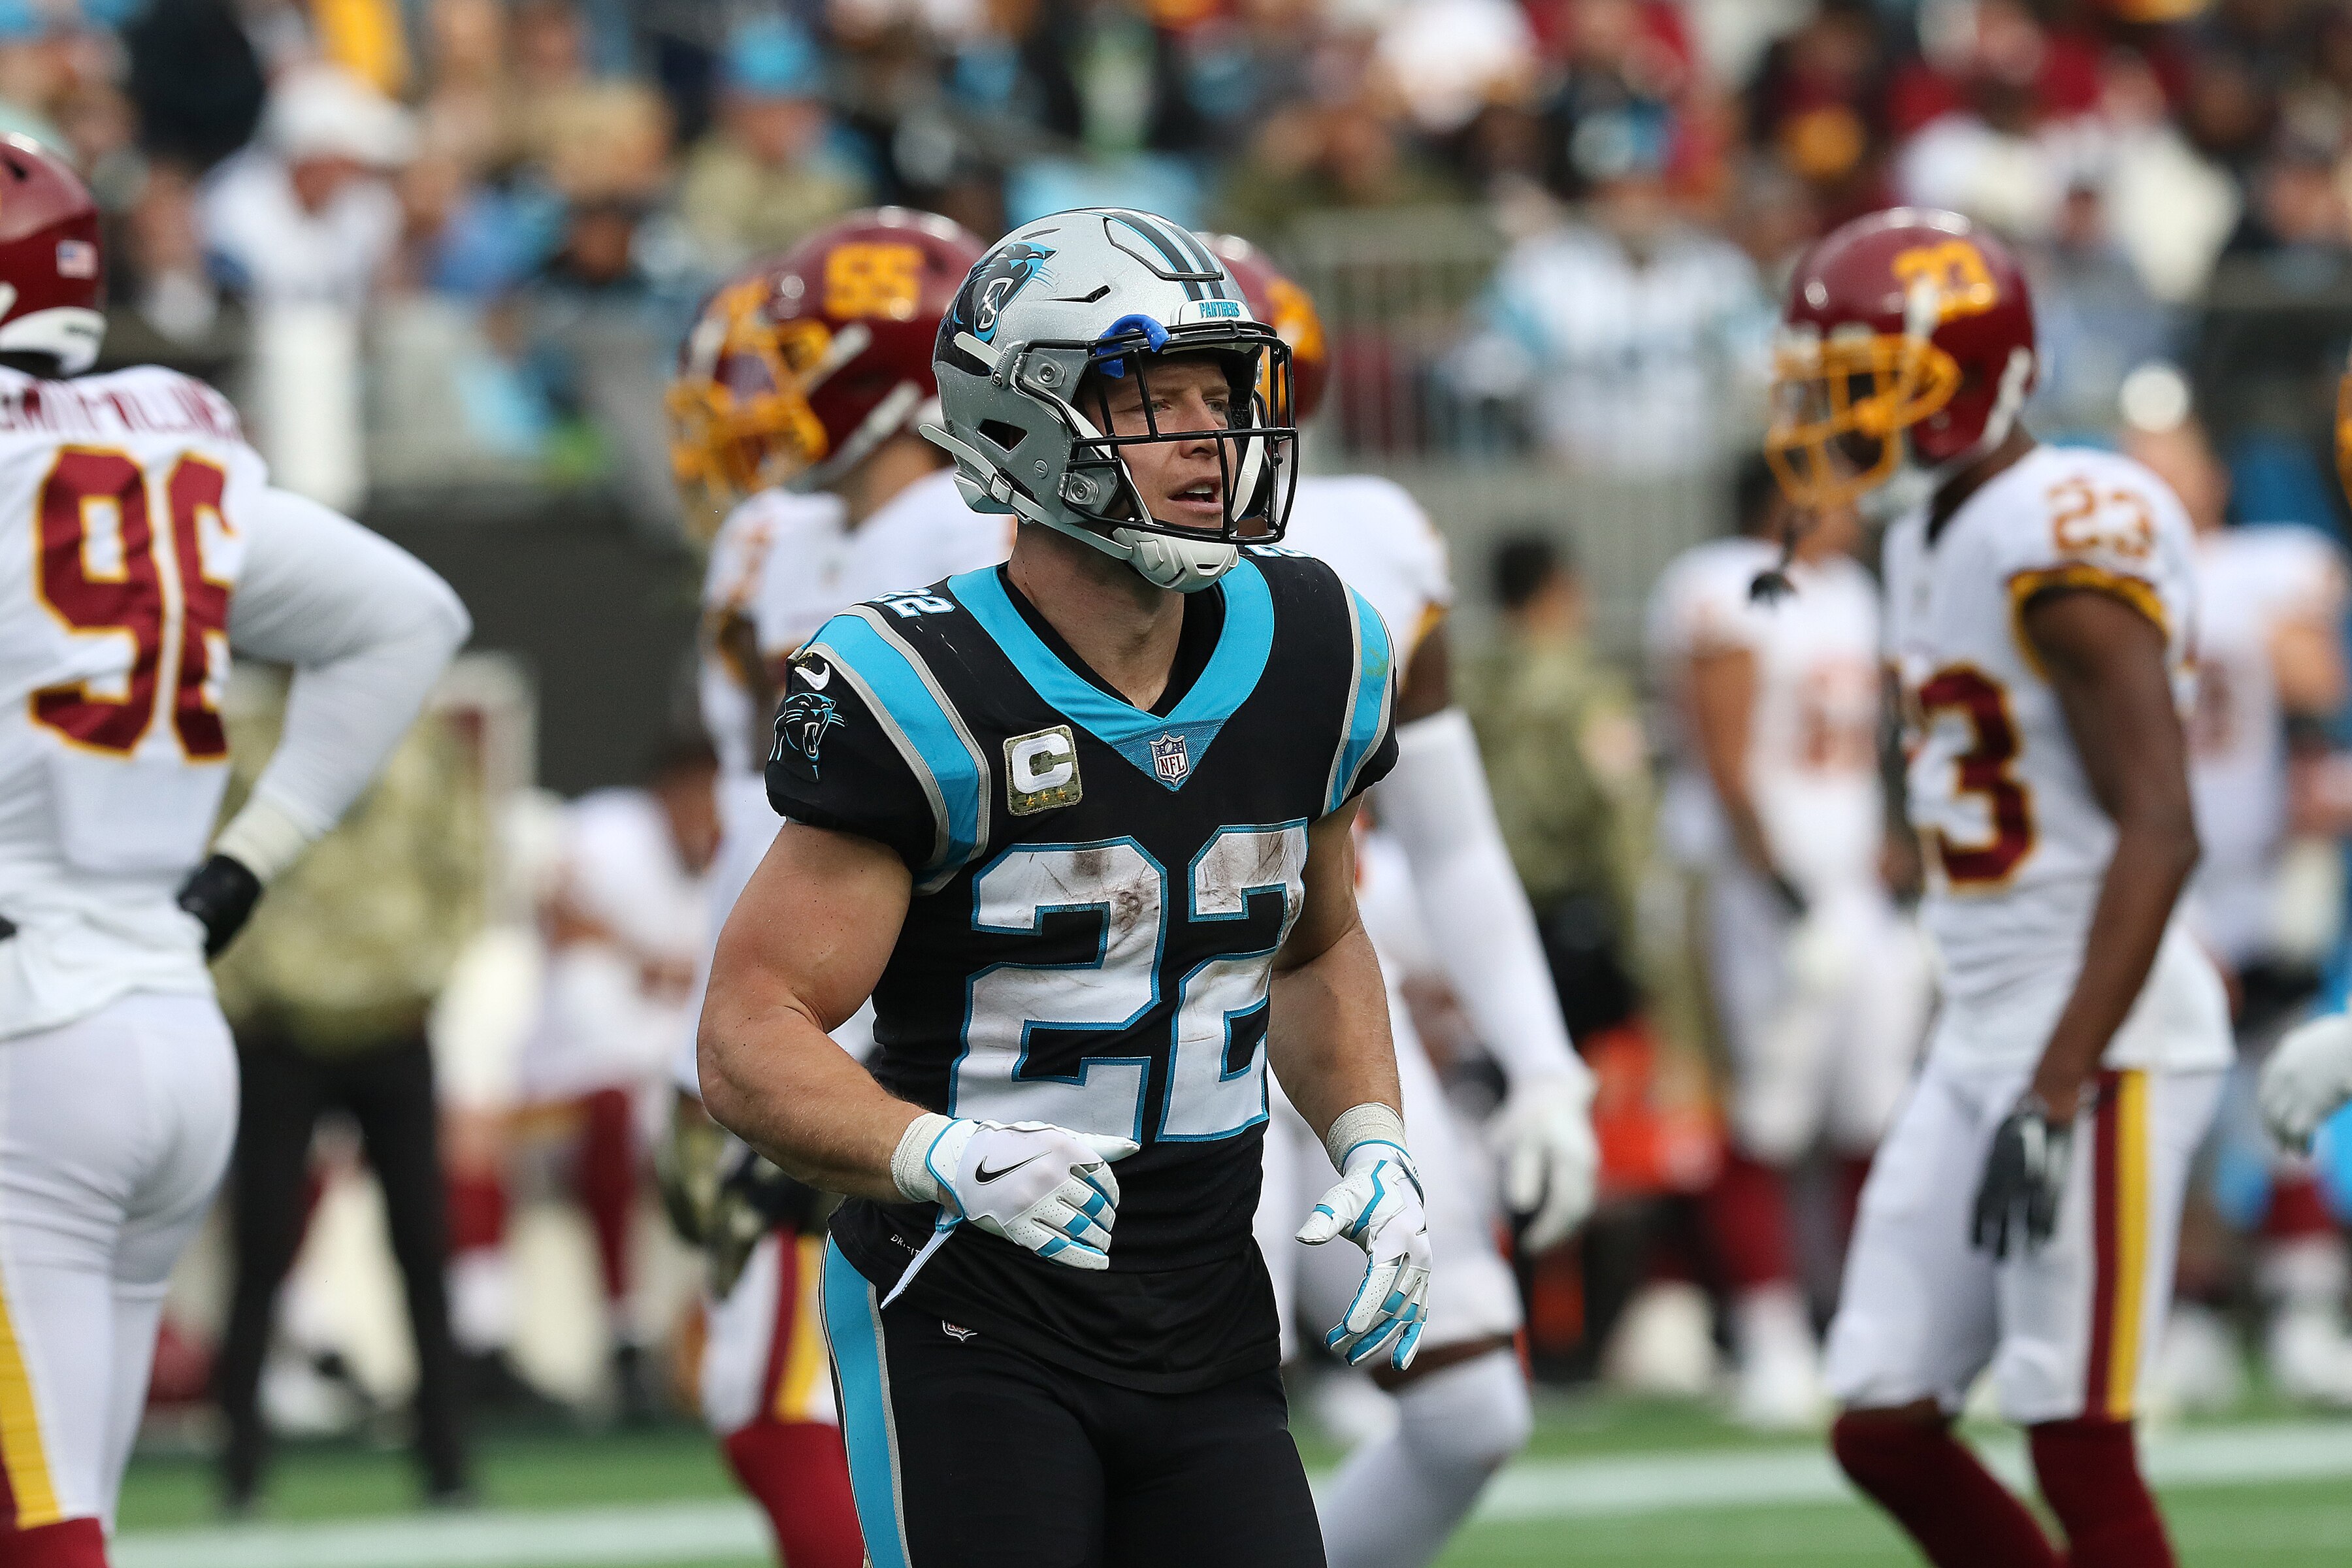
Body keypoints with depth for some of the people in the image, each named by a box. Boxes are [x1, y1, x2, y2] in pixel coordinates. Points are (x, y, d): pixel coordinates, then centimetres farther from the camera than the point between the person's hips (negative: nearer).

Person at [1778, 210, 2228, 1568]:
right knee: (1886, 1432, 7)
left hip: (2101, 1046, -10)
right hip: (1983, 1038, 10)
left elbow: (2160, 832, -21)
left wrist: (2056, 1095, -25)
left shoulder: (2066, 539, -16)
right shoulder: (1934, 542, 14)